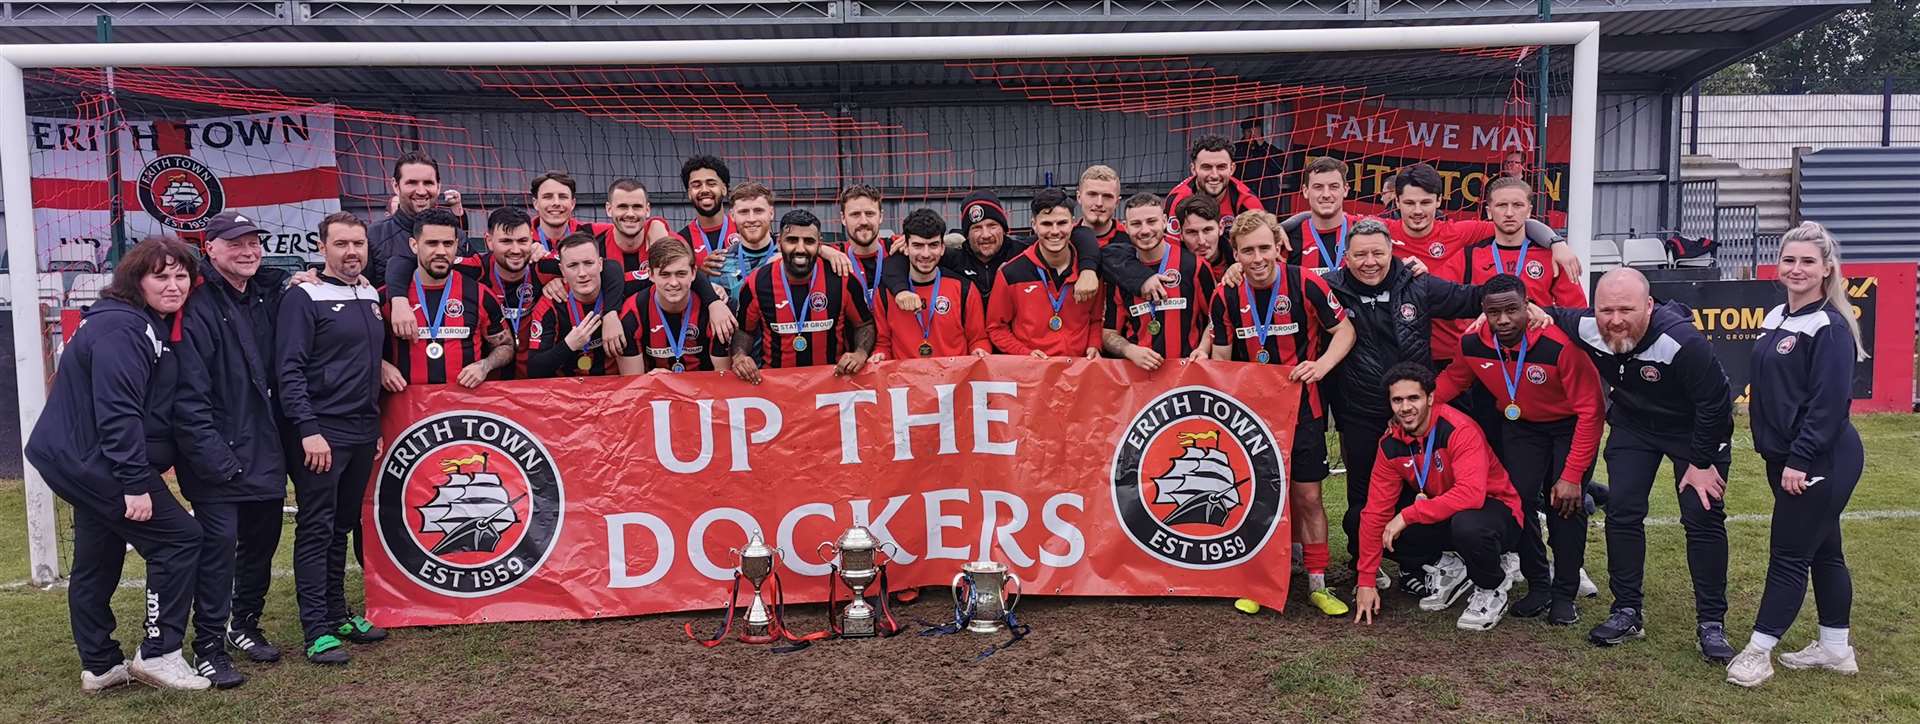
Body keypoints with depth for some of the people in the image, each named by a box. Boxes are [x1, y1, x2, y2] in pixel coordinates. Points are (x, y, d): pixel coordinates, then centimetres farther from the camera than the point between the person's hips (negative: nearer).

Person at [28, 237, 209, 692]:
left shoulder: (152, 325, 12)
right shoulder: (121, 328, -19)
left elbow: (145, 404, 17)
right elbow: (118, 412, -26)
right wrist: (136, 482, -27)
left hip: (82, 461, 11)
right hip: (95, 462, -11)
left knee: (98, 563, 17)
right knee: (179, 538, -9)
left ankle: (100, 666, 28)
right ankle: (158, 653, -4)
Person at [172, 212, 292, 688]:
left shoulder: (268, 294, 9)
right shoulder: (197, 307, -11)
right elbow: (189, 394, -17)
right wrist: (212, 455, -21)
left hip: (265, 449, 7)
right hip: (219, 456, -7)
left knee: (262, 540, 15)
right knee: (218, 545, -5)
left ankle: (244, 625, 33)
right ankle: (208, 648, 7)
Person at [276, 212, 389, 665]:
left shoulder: (370, 297, 14)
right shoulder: (305, 297, -7)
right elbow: (289, 370, -13)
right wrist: (308, 430, -20)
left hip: (362, 434, 7)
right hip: (320, 435, -7)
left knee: (343, 527, 14)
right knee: (316, 530, -3)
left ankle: (339, 614, 23)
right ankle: (317, 632, -1)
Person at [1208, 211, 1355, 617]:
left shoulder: (1306, 285, -13)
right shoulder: (1225, 297, -5)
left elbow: (1344, 330, -2)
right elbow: (1221, 360, 4)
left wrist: (1321, 365, -18)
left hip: (1301, 406, -2)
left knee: (1307, 496, 3)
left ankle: (1317, 584, 14)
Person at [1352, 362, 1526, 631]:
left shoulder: (1458, 429, -25)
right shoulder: (1391, 443, -8)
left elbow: (1471, 494, -39)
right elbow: (1376, 510, -7)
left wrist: (1408, 515, -36)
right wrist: (1366, 581, -9)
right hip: (1441, 515, 6)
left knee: (1467, 524, -40)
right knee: (1382, 530, -14)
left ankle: (1493, 588, -7)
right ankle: (1446, 568, 8)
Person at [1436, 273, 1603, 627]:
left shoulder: (1559, 344, -35)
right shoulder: (1474, 345, -22)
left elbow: (1590, 411, -26)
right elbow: (1453, 379, 2)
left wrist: (1572, 475, -25)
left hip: (1571, 425, -4)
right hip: (1519, 424, 4)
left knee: (1565, 503, -12)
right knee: (1520, 499, -5)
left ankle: (1565, 595, 4)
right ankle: (1538, 586, 13)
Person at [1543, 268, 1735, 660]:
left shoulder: (1683, 341, -37)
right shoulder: (1587, 328, -24)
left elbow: (1714, 403, -25)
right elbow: (1550, 315, -1)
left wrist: (1702, 462, -18)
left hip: (1694, 429, -4)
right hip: (1632, 425, 4)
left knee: (1704, 518, -6)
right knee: (1622, 512, -2)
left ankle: (1711, 623, 4)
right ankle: (1627, 612, 9)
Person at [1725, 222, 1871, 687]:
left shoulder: (1830, 327, -15)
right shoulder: (1777, 318, 10)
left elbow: (1830, 403, -20)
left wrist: (1800, 460, -21)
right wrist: (1779, 455, 16)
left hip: (1820, 464, -9)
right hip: (1786, 459, 9)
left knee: (1789, 556, -2)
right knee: (1822, 552, 16)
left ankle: (1758, 652, 5)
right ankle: (1835, 648, 27)